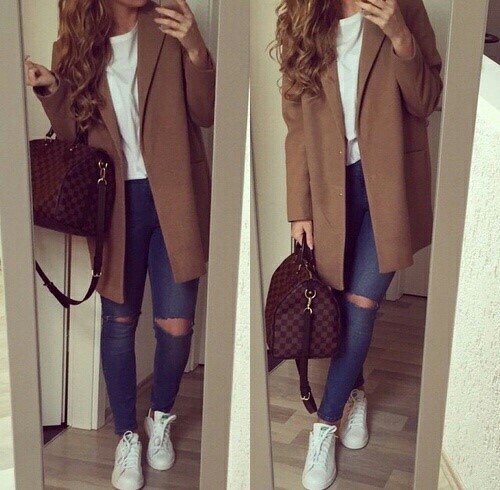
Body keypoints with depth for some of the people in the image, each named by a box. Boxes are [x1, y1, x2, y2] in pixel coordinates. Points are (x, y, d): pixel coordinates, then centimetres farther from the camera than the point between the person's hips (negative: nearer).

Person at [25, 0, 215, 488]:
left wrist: (195, 51, -20)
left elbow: (206, 114, -5)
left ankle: (160, 417, 30)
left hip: (172, 198, -1)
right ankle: (127, 436, 29)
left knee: (176, 325, 0)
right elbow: (72, 136, 5)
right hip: (115, 203, 1)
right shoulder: (74, 46, 4)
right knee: (119, 323, 10)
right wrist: (51, 93, -12)